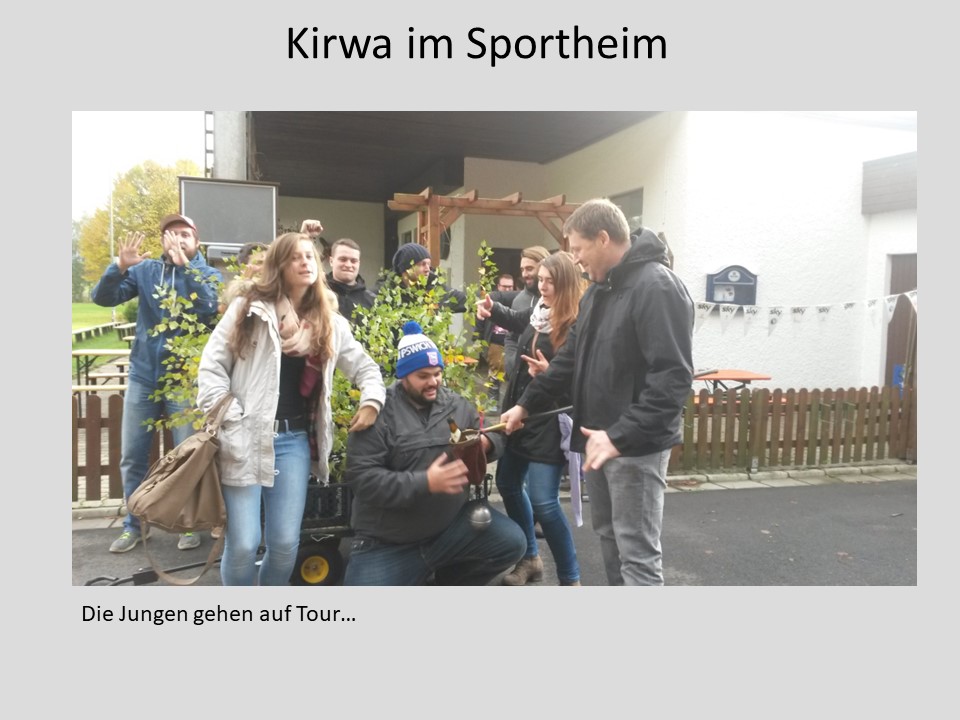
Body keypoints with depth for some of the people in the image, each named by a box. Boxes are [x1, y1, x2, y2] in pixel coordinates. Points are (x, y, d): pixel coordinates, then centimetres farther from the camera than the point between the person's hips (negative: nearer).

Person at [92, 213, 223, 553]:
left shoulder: (210, 274, -1)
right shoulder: (145, 269, 5)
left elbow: (210, 308, -21)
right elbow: (102, 297, -4)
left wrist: (184, 266, -28)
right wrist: (121, 266, -20)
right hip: (142, 375, 3)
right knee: (132, 455, 10)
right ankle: (133, 524, 25)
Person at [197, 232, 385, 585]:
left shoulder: (330, 323, 11)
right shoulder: (248, 309, 2)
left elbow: (365, 367, 19)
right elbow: (212, 366, -1)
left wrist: (372, 400, -1)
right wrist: (228, 421, -10)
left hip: (294, 440, 3)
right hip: (244, 437, -3)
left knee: (285, 543, 4)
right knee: (242, 543, -3)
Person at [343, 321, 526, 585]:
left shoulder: (456, 404, 4)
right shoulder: (379, 414, -11)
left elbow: (494, 436, 12)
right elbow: (363, 478, -18)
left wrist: (486, 442, -14)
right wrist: (424, 483, -28)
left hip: (452, 525, 4)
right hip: (387, 543, -3)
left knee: (512, 542, -12)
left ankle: (448, 587, 13)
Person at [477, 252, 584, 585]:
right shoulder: (539, 311, 6)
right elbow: (518, 321, 29)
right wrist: (492, 308, 16)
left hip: (551, 421, -9)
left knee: (543, 502, -10)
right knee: (508, 483, 19)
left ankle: (570, 580, 10)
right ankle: (530, 557, 38)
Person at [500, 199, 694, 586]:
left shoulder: (657, 287, -17)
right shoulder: (598, 290, 13)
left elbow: (673, 378, -25)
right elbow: (571, 357, 18)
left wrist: (622, 435, -30)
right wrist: (526, 403, 13)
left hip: (637, 444, -9)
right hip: (599, 438, 9)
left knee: (638, 553, -2)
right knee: (609, 536, 20)